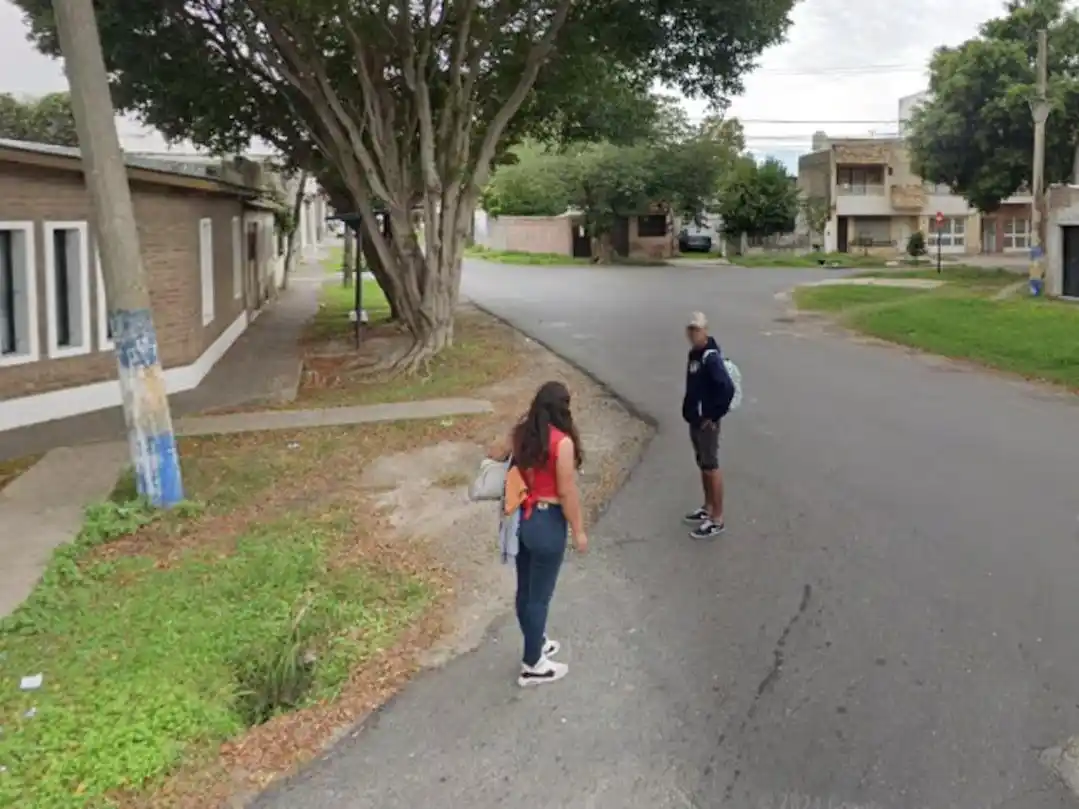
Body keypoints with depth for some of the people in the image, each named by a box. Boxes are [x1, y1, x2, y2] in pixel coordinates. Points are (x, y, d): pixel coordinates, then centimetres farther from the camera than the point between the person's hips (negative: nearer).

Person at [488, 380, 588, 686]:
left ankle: (536, 643, 40)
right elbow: (567, 492, -19)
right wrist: (578, 530, -9)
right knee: (539, 595, 5)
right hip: (547, 523, -7)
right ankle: (532, 666, 16)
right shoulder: (562, 442, -21)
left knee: (525, 589, 20)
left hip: (520, 518, 7)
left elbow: (493, 455, 13)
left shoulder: (521, 433, -1)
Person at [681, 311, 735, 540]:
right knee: (703, 465, 19)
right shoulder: (695, 354, 8)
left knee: (711, 467, -2)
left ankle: (717, 520, 6)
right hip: (695, 420, 10)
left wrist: (714, 416, -21)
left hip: (706, 422, -9)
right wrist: (691, 412, 14)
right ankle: (708, 509, 33)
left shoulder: (711, 357, -21)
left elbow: (727, 388, -29)